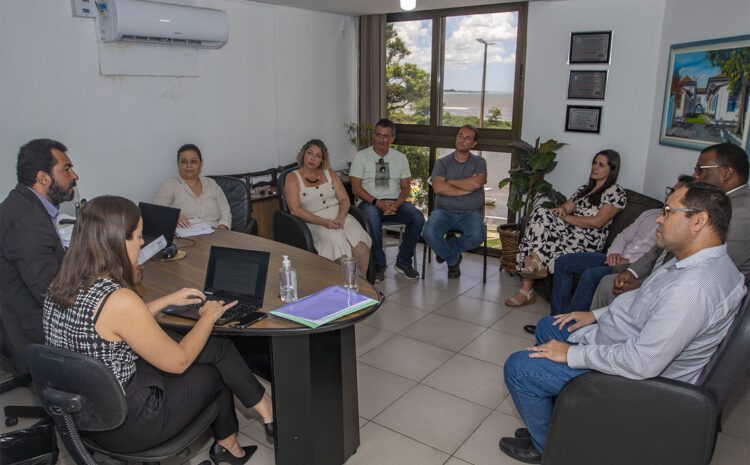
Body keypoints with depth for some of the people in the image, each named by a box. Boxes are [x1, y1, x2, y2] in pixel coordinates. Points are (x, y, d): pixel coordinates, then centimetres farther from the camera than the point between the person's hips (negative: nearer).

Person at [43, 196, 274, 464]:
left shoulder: (63, 285, -4)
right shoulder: (119, 300, -30)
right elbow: (177, 361, -17)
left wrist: (168, 300, 16)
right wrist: (209, 317, -2)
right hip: (124, 426, -7)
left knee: (216, 348, 15)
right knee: (214, 371, 12)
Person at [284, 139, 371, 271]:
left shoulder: (329, 173, 15)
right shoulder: (292, 178, 4)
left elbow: (344, 199, 10)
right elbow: (295, 210, -8)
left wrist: (341, 217, -13)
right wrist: (323, 222, -18)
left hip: (340, 216, 3)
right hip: (315, 222, -3)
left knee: (361, 247, -27)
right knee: (337, 243, -34)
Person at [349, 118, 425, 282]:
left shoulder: (400, 158, 12)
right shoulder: (361, 156, 2)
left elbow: (406, 187, 8)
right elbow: (356, 187, -5)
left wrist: (397, 203, -13)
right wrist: (376, 202, -18)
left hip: (395, 203, 3)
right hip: (370, 203, -3)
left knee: (418, 217, -25)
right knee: (372, 217, -38)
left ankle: (403, 261, -7)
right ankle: (378, 264, -20)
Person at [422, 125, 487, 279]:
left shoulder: (479, 162, 10)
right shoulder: (443, 162, 8)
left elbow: (476, 183, -13)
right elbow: (438, 188, -11)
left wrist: (450, 182, -5)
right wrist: (467, 188, -10)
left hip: (471, 213, 0)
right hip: (444, 211, 0)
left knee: (477, 236, -32)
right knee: (429, 233, -30)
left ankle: (446, 249, 2)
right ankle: (453, 260, 2)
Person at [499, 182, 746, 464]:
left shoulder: (693, 288, -34)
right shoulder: (701, 262, 0)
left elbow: (643, 363, -35)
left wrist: (573, 354, -24)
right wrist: (596, 315, 8)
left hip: (634, 376, -10)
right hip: (630, 343, 10)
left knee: (518, 367, -11)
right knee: (547, 326, 22)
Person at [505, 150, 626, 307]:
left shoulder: (616, 192, 2)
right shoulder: (584, 188, 26)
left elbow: (597, 222, -10)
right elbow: (566, 207, 16)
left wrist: (566, 217, -8)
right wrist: (561, 210, -10)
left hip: (588, 241, -7)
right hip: (569, 231, 7)